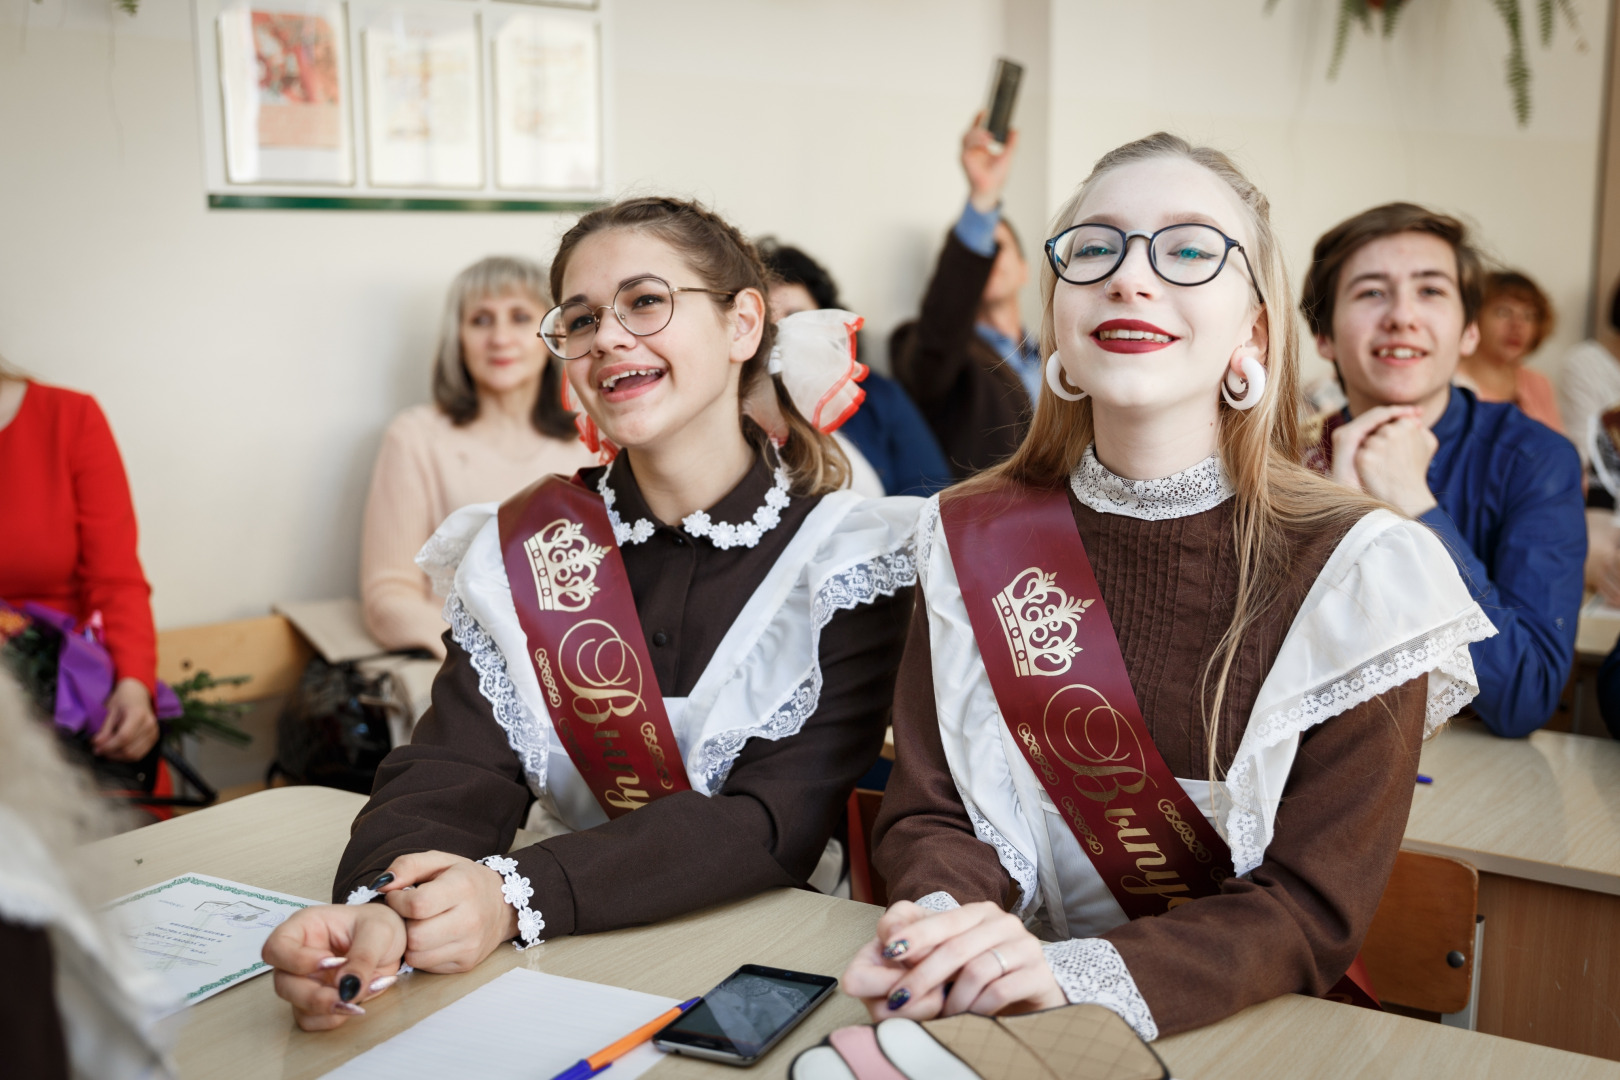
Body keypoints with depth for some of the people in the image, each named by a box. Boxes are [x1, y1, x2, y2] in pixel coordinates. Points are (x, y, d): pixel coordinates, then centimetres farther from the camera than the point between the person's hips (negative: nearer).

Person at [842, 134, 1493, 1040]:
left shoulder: (1357, 570, -8)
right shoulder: (970, 540, 1)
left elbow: (1315, 909, -10)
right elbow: (933, 811, 2)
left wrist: (1079, 974, -25)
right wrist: (946, 924, -19)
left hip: (1253, 1036, -2)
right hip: (995, 1027, 3)